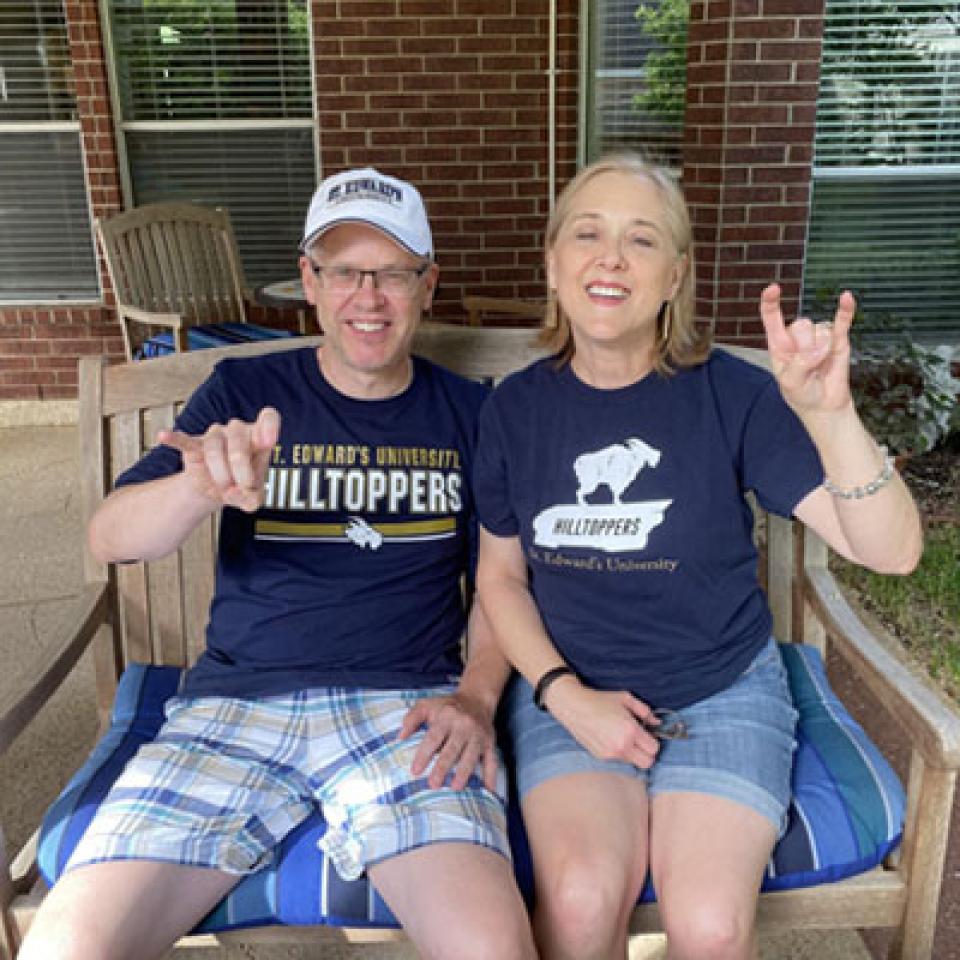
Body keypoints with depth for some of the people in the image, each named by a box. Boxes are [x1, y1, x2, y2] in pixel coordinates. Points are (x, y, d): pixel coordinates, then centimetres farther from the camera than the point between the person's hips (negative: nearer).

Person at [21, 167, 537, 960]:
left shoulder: (468, 413, 10)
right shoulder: (245, 392, 8)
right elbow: (111, 539, -2)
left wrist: (477, 694, -6)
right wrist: (202, 488, -25)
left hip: (404, 707, 0)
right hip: (237, 703, 1)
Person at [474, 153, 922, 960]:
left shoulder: (731, 395, -10)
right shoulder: (517, 408, -3)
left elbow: (892, 551, -16)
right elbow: (502, 573, 6)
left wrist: (829, 414, -33)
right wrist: (566, 695, -8)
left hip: (723, 692, 0)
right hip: (570, 692, 1)